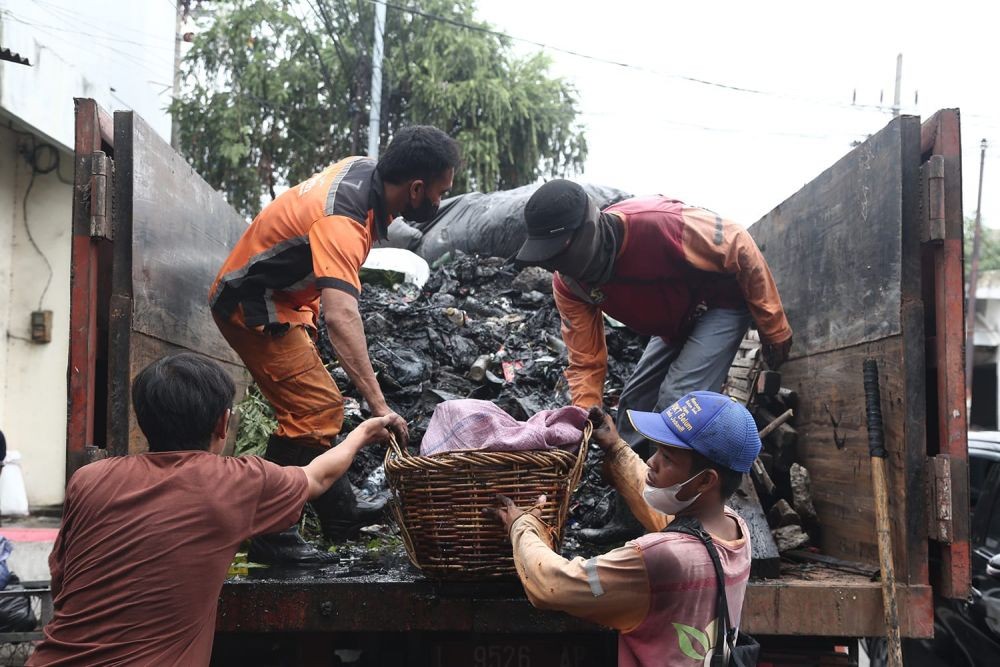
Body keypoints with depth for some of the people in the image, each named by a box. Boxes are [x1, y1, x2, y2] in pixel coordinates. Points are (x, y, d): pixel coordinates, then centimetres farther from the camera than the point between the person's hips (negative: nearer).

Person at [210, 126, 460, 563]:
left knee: (317, 408, 18)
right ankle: (270, 536, -8)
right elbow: (340, 317, -48)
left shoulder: (365, 168, -7)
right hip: (253, 307, -10)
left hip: (281, 301, 10)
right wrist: (379, 407, -53)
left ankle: (338, 512, 31)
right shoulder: (341, 222, -35)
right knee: (314, 411, -16)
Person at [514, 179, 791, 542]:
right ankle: (627, 519, 17)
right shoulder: (568, 284, -18)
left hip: (723, 304, -7)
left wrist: (773, 327, -19)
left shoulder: (657, 223, -39)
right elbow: (586, 362, -12)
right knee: (635, 403, 6)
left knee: (677, 400, -20)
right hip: (674, 324, 7)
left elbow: (740, 249, -26)